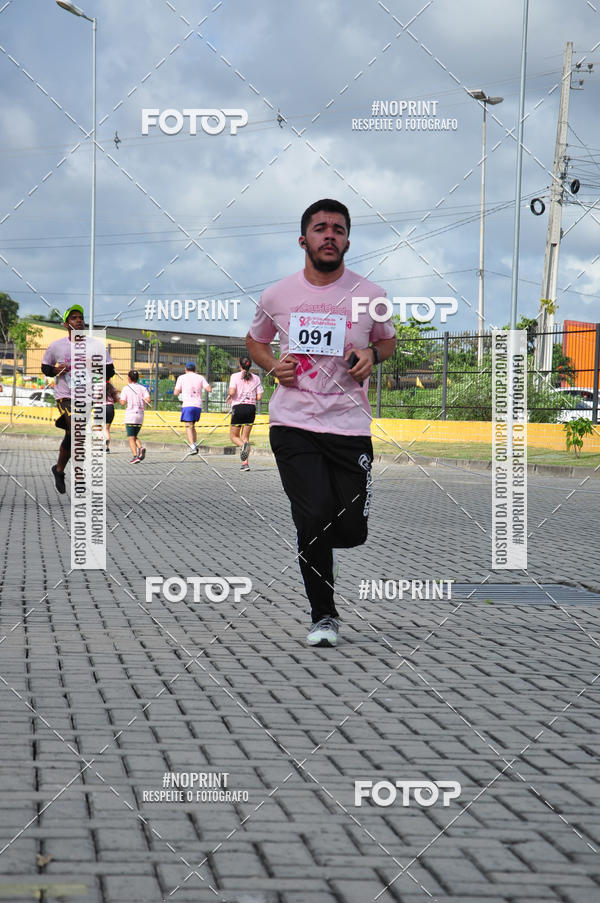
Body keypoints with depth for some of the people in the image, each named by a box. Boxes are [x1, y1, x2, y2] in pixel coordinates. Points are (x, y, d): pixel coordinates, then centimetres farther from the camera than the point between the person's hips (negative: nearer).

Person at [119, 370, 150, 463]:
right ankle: (141, 448, -10)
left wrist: (119, 398, 11)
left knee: (131, 438, -1)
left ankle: (135, 455, -14)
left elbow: (123, 402, -10)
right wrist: (142, 403, 12)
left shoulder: (125, 388, -3)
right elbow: (148, 400, -8)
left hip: (130, 414, -4)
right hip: (140, 414, 4)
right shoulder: (143, 388, 5)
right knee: (135, 436, 17)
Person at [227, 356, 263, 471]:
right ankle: (245, 463, -2)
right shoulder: (256, 378, 6)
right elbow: (259, 397, 2)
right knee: (245, 437, 9)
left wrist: (229, 397, 6)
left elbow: (232, 391, -15)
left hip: (238, 407, -3)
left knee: (233, 436, 10)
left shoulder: (235, 376, -2)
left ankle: (243, 445, -24)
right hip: (251, 408, 3)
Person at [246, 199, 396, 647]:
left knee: (351, 532, -1)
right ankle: (324, 615, 4)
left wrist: (372, 354, -4)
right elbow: (255, 340, 20)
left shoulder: (369, 295, 1)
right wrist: (272, 365, -1)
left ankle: (313, 540, 38)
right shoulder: (277, 296, 2)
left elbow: (389, 340, 18)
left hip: (350, 427, 1)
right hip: (293, 425, -1)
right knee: (314, 518, -15)